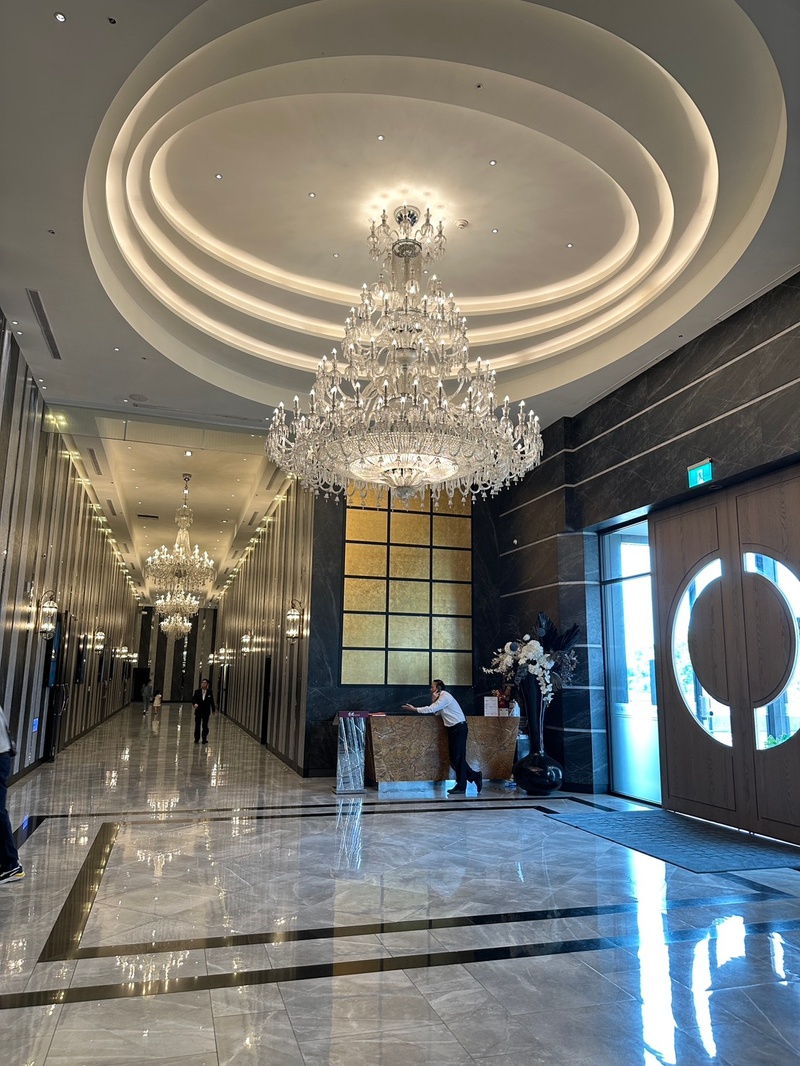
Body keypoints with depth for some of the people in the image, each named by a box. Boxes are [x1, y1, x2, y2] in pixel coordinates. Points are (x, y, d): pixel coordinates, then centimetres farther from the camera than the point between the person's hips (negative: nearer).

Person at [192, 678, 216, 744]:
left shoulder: (209, 692, -2)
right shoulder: (197, 691, 0)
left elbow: (212, 701, 3)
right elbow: (193, 699, -8)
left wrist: (213, 709, 7)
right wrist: (194, 703, -29)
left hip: (206, 712, -1)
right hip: (198, 711, 1)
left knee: (205, 726, 0)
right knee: (197, 726, 7)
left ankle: (204, 739, 7)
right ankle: (196, 739, 17)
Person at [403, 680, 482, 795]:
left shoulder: (445, 696, -13)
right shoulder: (441, 698, 16)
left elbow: (432, 709, -17)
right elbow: (435, 712, 7)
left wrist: (414, 709, -12)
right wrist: (434, 700, -3)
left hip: (459, 728, -9)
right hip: (453, 729, 9)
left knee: (458, 757, -4)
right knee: (454, 758, 9)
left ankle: (461, 787, 3)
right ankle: (475, 776, 18)